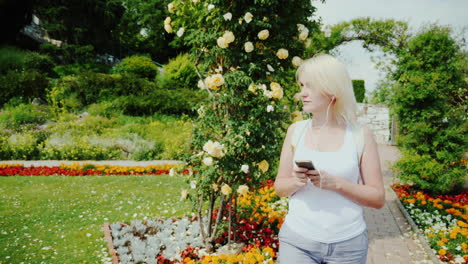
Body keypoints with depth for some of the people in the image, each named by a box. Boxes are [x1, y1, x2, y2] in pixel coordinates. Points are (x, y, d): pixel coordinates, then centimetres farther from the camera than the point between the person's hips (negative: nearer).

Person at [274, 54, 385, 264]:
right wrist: (295, 182, -16)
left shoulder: (361, 136, -5)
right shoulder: (296, 131, 0)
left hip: (347, 244, -1)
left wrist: (336, 183, -18)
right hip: (297, 240, 1)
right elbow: (279, 187, 6)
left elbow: (378, 198, -3)